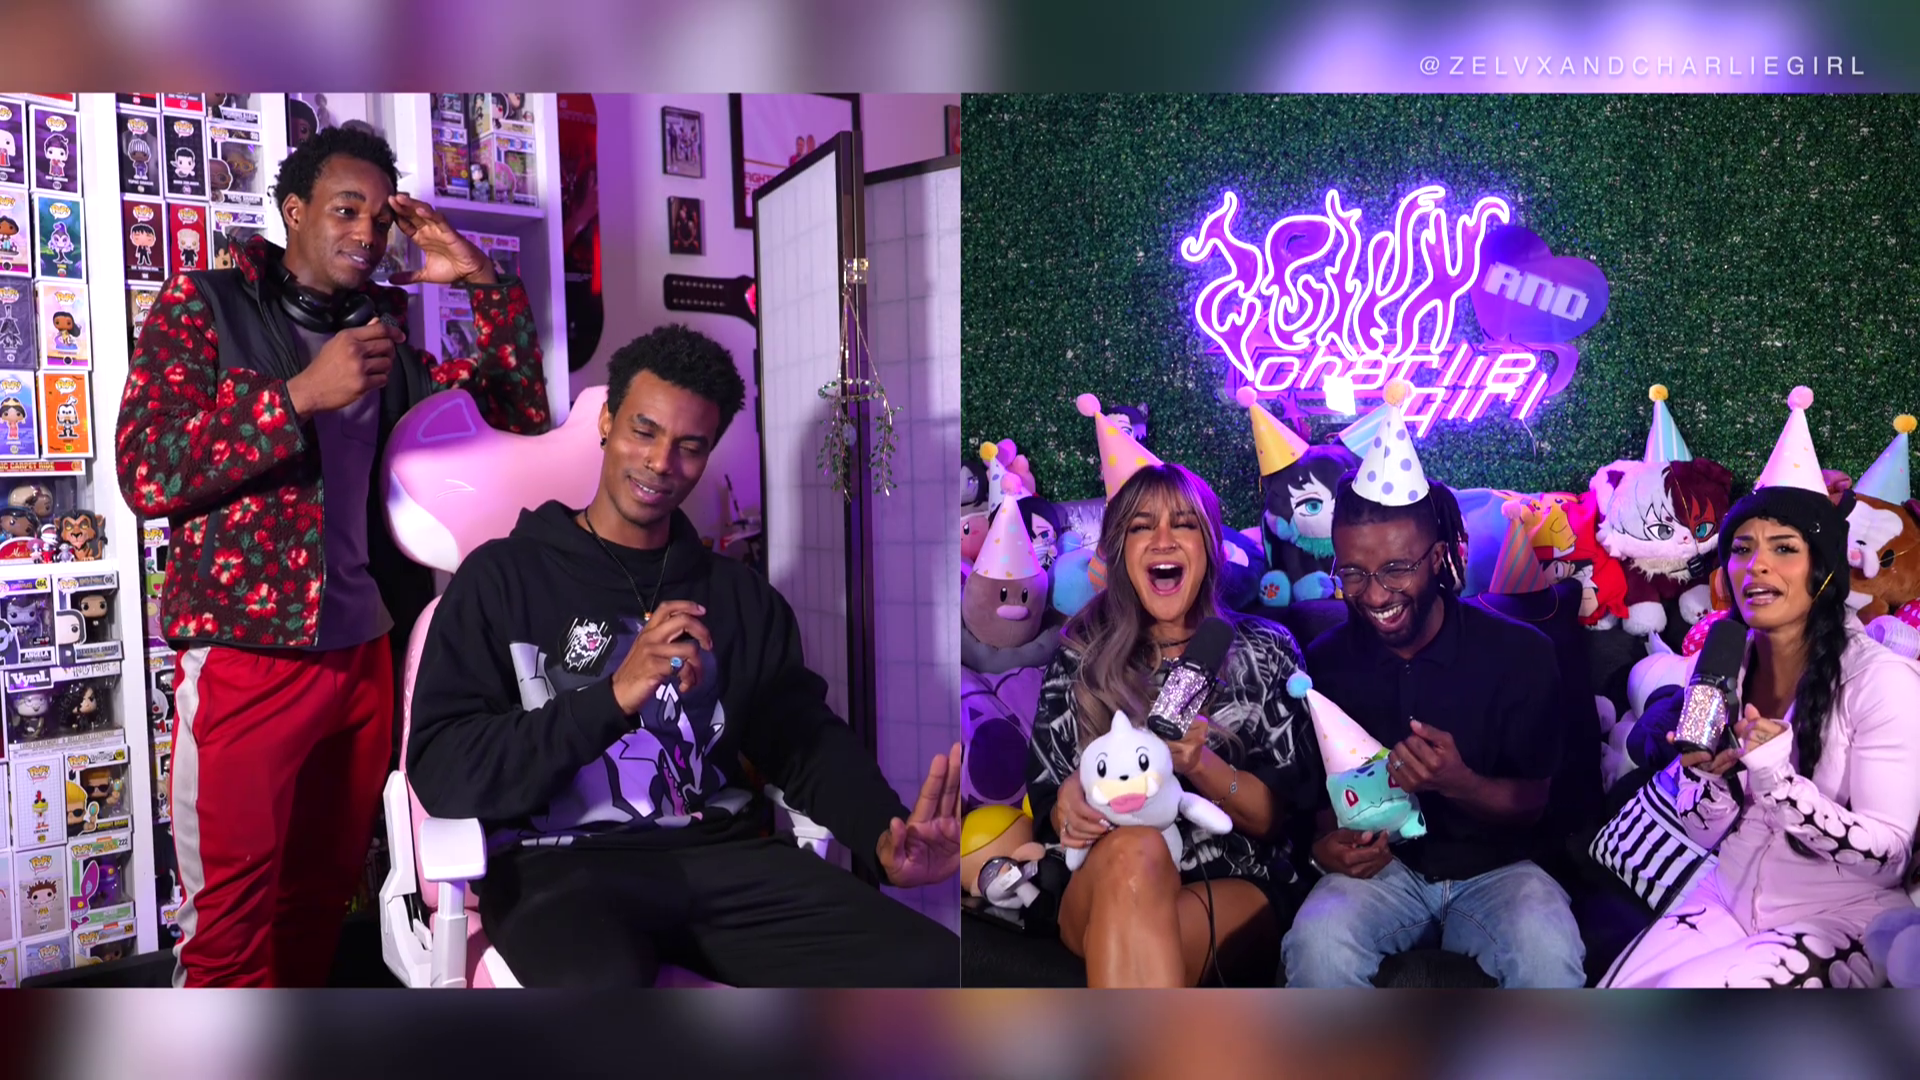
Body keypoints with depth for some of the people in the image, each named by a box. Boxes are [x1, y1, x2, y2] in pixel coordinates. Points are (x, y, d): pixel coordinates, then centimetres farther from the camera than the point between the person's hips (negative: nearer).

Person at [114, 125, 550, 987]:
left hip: (364, 651, 5)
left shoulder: (385, 332, 13)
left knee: (322, 901, 14)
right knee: (232, 930, 0)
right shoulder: (203, 305, 1)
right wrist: (301, 394, -19)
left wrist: (481, 281, 3)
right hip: (245, 657, -4)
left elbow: (523, 413, 12)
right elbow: (145, 473, -10)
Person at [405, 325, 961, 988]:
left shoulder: (742, 596, 18)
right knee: (599, 982, -40)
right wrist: (613, 698, -18)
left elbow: (808, 741, 7)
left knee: (929, 966, -21)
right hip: (560, 860, -4)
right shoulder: (502, 577, 6)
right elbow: (442, 773, -5)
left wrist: (884, 838, -14)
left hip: (723, 852, 4)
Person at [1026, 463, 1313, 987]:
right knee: (1133, 851, -37)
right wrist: (1066, 810, -15)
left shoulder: (1265, 650, 8)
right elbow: (1045, 801, 10)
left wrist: (1200, 764, -18)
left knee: (1132, 934, -37)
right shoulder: (1079, 656, 10)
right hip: (1097, 892, 2)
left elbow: (1276, 816, 3)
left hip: (1236, 889, -1)